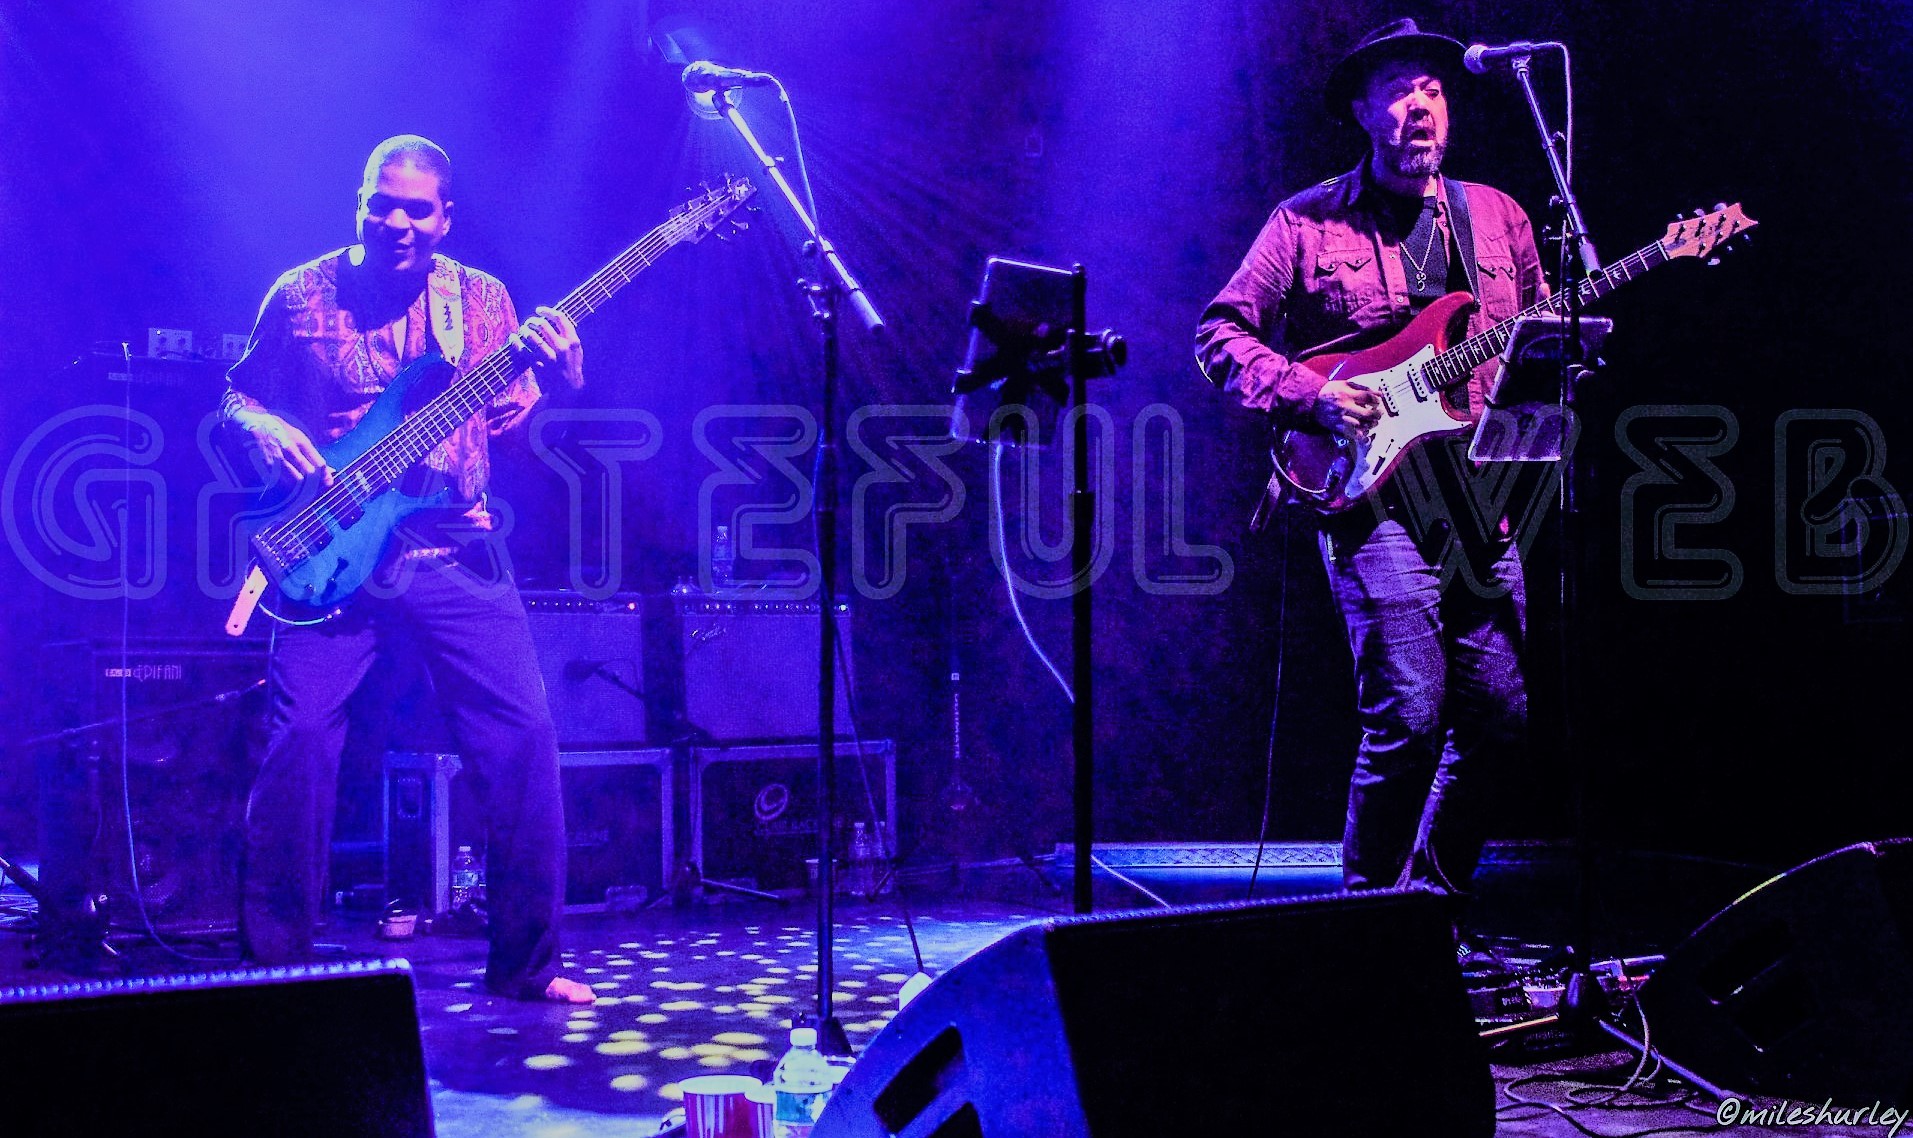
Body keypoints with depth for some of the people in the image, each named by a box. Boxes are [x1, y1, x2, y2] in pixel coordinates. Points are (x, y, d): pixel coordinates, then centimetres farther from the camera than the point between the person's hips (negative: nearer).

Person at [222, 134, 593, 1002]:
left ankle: (527, 962, 5)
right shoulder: (302, 296, 6)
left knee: (523, 733, -7)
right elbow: (239, 395, 14)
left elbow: (510, 424, 6)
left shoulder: (481, 300, 9)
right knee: (300, 738, -12)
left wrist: (560, 367, -14)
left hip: (455, 554, 1)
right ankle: (273, 962, 4)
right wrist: (267, 433, -9)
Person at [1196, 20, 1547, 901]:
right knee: (1408, 713, -14)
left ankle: (1435, 896, 23)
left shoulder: (1498, 218, 16)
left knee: (1498, 711, 4)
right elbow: (1221, 334, 2)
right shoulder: (1309, 223, 3)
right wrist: (1310, 395, -11)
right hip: (1371, 490, -5)